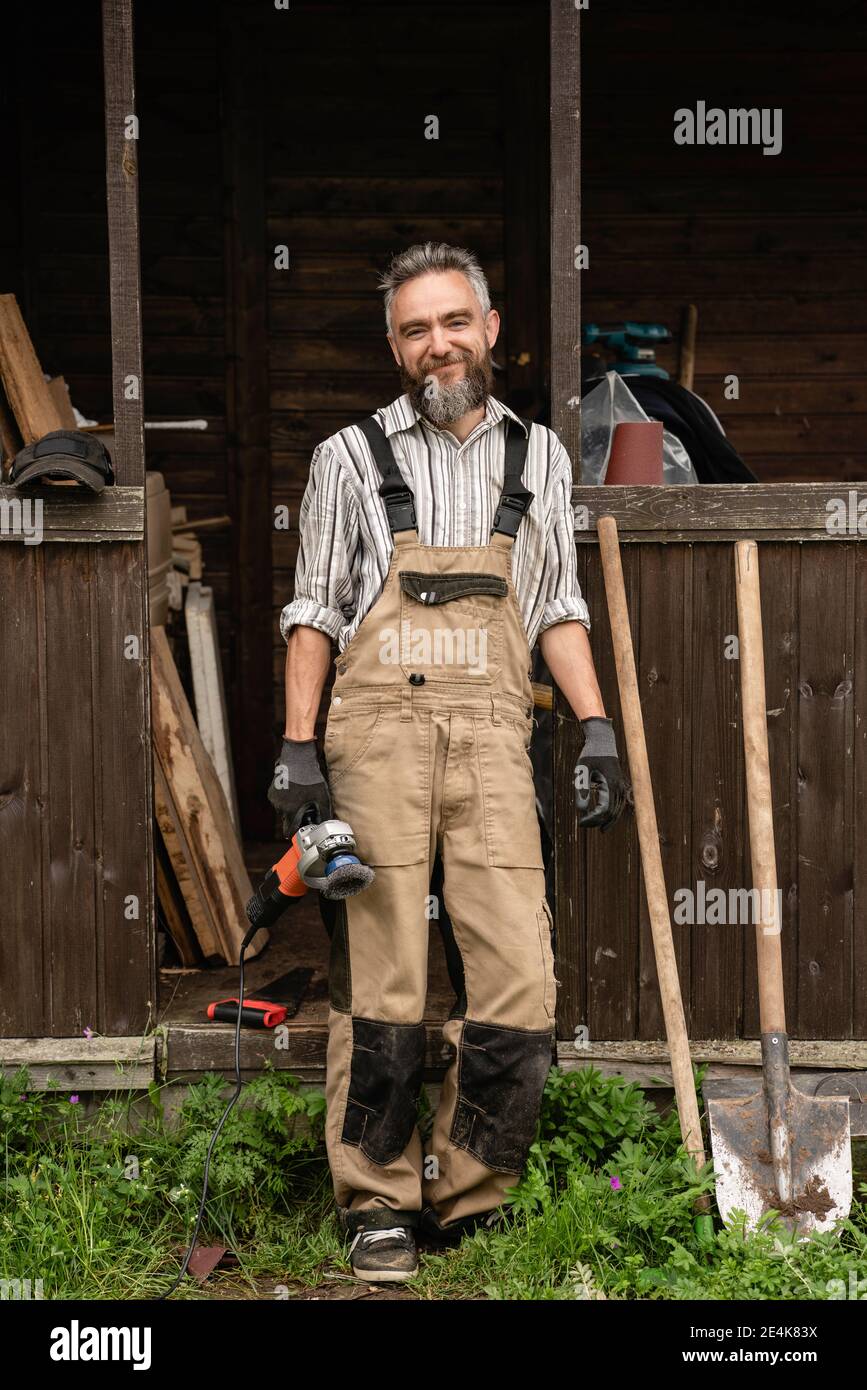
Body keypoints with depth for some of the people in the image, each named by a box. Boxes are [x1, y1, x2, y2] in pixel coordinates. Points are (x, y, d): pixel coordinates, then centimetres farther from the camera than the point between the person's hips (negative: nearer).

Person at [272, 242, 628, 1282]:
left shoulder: (537, 458, 17)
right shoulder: (350, 458, 11)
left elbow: (559, 609, 19)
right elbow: (313, 611, 10)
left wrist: (597, 733, 8)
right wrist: (296, 749, 2)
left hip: (493, 736, 2)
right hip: (378, 727, -2)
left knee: (520, 984, -8)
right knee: (380, 982, -3)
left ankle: (465, 1199, 6)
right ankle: (378, 1207, 8)